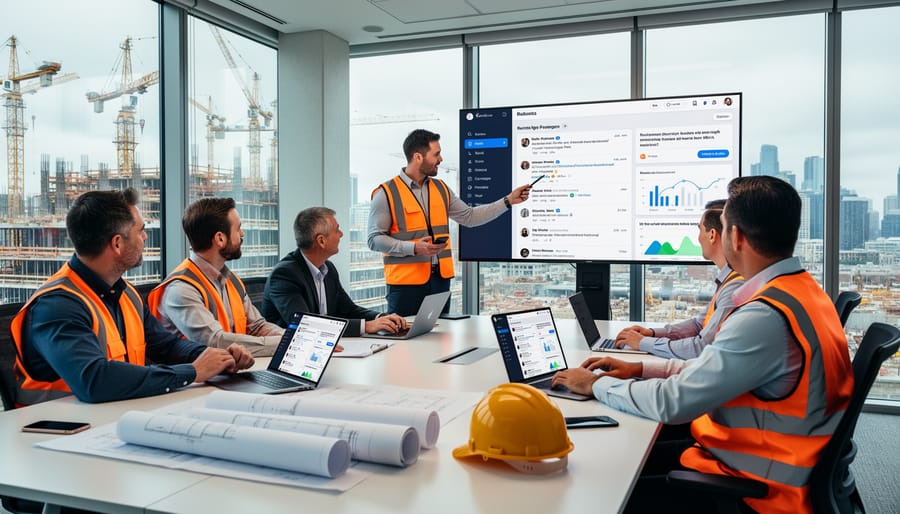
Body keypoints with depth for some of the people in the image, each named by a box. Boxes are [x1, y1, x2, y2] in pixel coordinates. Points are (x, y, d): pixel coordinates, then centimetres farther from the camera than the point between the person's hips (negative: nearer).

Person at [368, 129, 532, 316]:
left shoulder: (441, 189, 11)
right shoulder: (386, 194, -7)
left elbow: (470, 217, 16)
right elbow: (375, 239, -9)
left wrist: (508, 200, 12)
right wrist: (414, 248, -20)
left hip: (441, 278, 6)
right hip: (405, 282, -5)